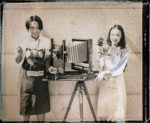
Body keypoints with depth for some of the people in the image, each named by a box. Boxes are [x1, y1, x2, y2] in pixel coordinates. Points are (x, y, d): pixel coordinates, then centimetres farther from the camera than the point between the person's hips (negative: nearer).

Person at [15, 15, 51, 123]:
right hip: (27, 75, -1)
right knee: (26, 102, 5)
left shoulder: (46, 41, -1)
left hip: (41, 76, 1)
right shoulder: (23, 41, -4)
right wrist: (19, 54, -24)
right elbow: (18, 61, -3)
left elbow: (48, 60, 9)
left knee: (41, 102, 6)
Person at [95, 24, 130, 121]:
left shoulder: (124, 51, -1)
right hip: (105, 82, 3)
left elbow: (119, 69, -7)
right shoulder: (105, 50, 9)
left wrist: (105, 73, -12)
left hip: (117, 82, -3)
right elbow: (101, 66, 3)